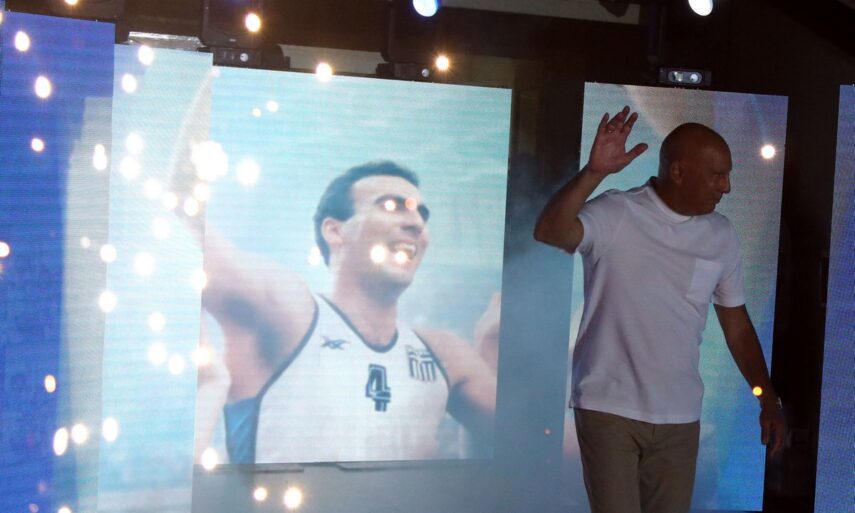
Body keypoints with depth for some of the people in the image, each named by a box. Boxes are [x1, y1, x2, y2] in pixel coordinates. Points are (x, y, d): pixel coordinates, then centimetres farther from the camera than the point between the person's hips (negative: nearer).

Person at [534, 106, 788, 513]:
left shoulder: (722, 236, 5)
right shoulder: (615, 215, -10)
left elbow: (737, 324, 12)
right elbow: (549, 232, -28)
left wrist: (768, 400, 9)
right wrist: (594, 171, -36)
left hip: (680, 418, 5)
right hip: (608, 408, -4)